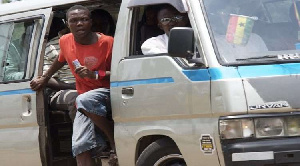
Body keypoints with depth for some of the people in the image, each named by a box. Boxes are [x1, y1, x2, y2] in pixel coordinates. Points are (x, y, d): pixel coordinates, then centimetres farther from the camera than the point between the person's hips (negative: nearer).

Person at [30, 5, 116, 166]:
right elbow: (60, 60, 26)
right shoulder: (66, 41, 1)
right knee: (79, 146, -14)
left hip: (108, 93, -5)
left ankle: (114, 138, -21)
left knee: (84, 100, -39)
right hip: (85, 104, 5)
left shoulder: (107, 42, -14)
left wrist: (94, 75, -23)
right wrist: (44, 78, 28)